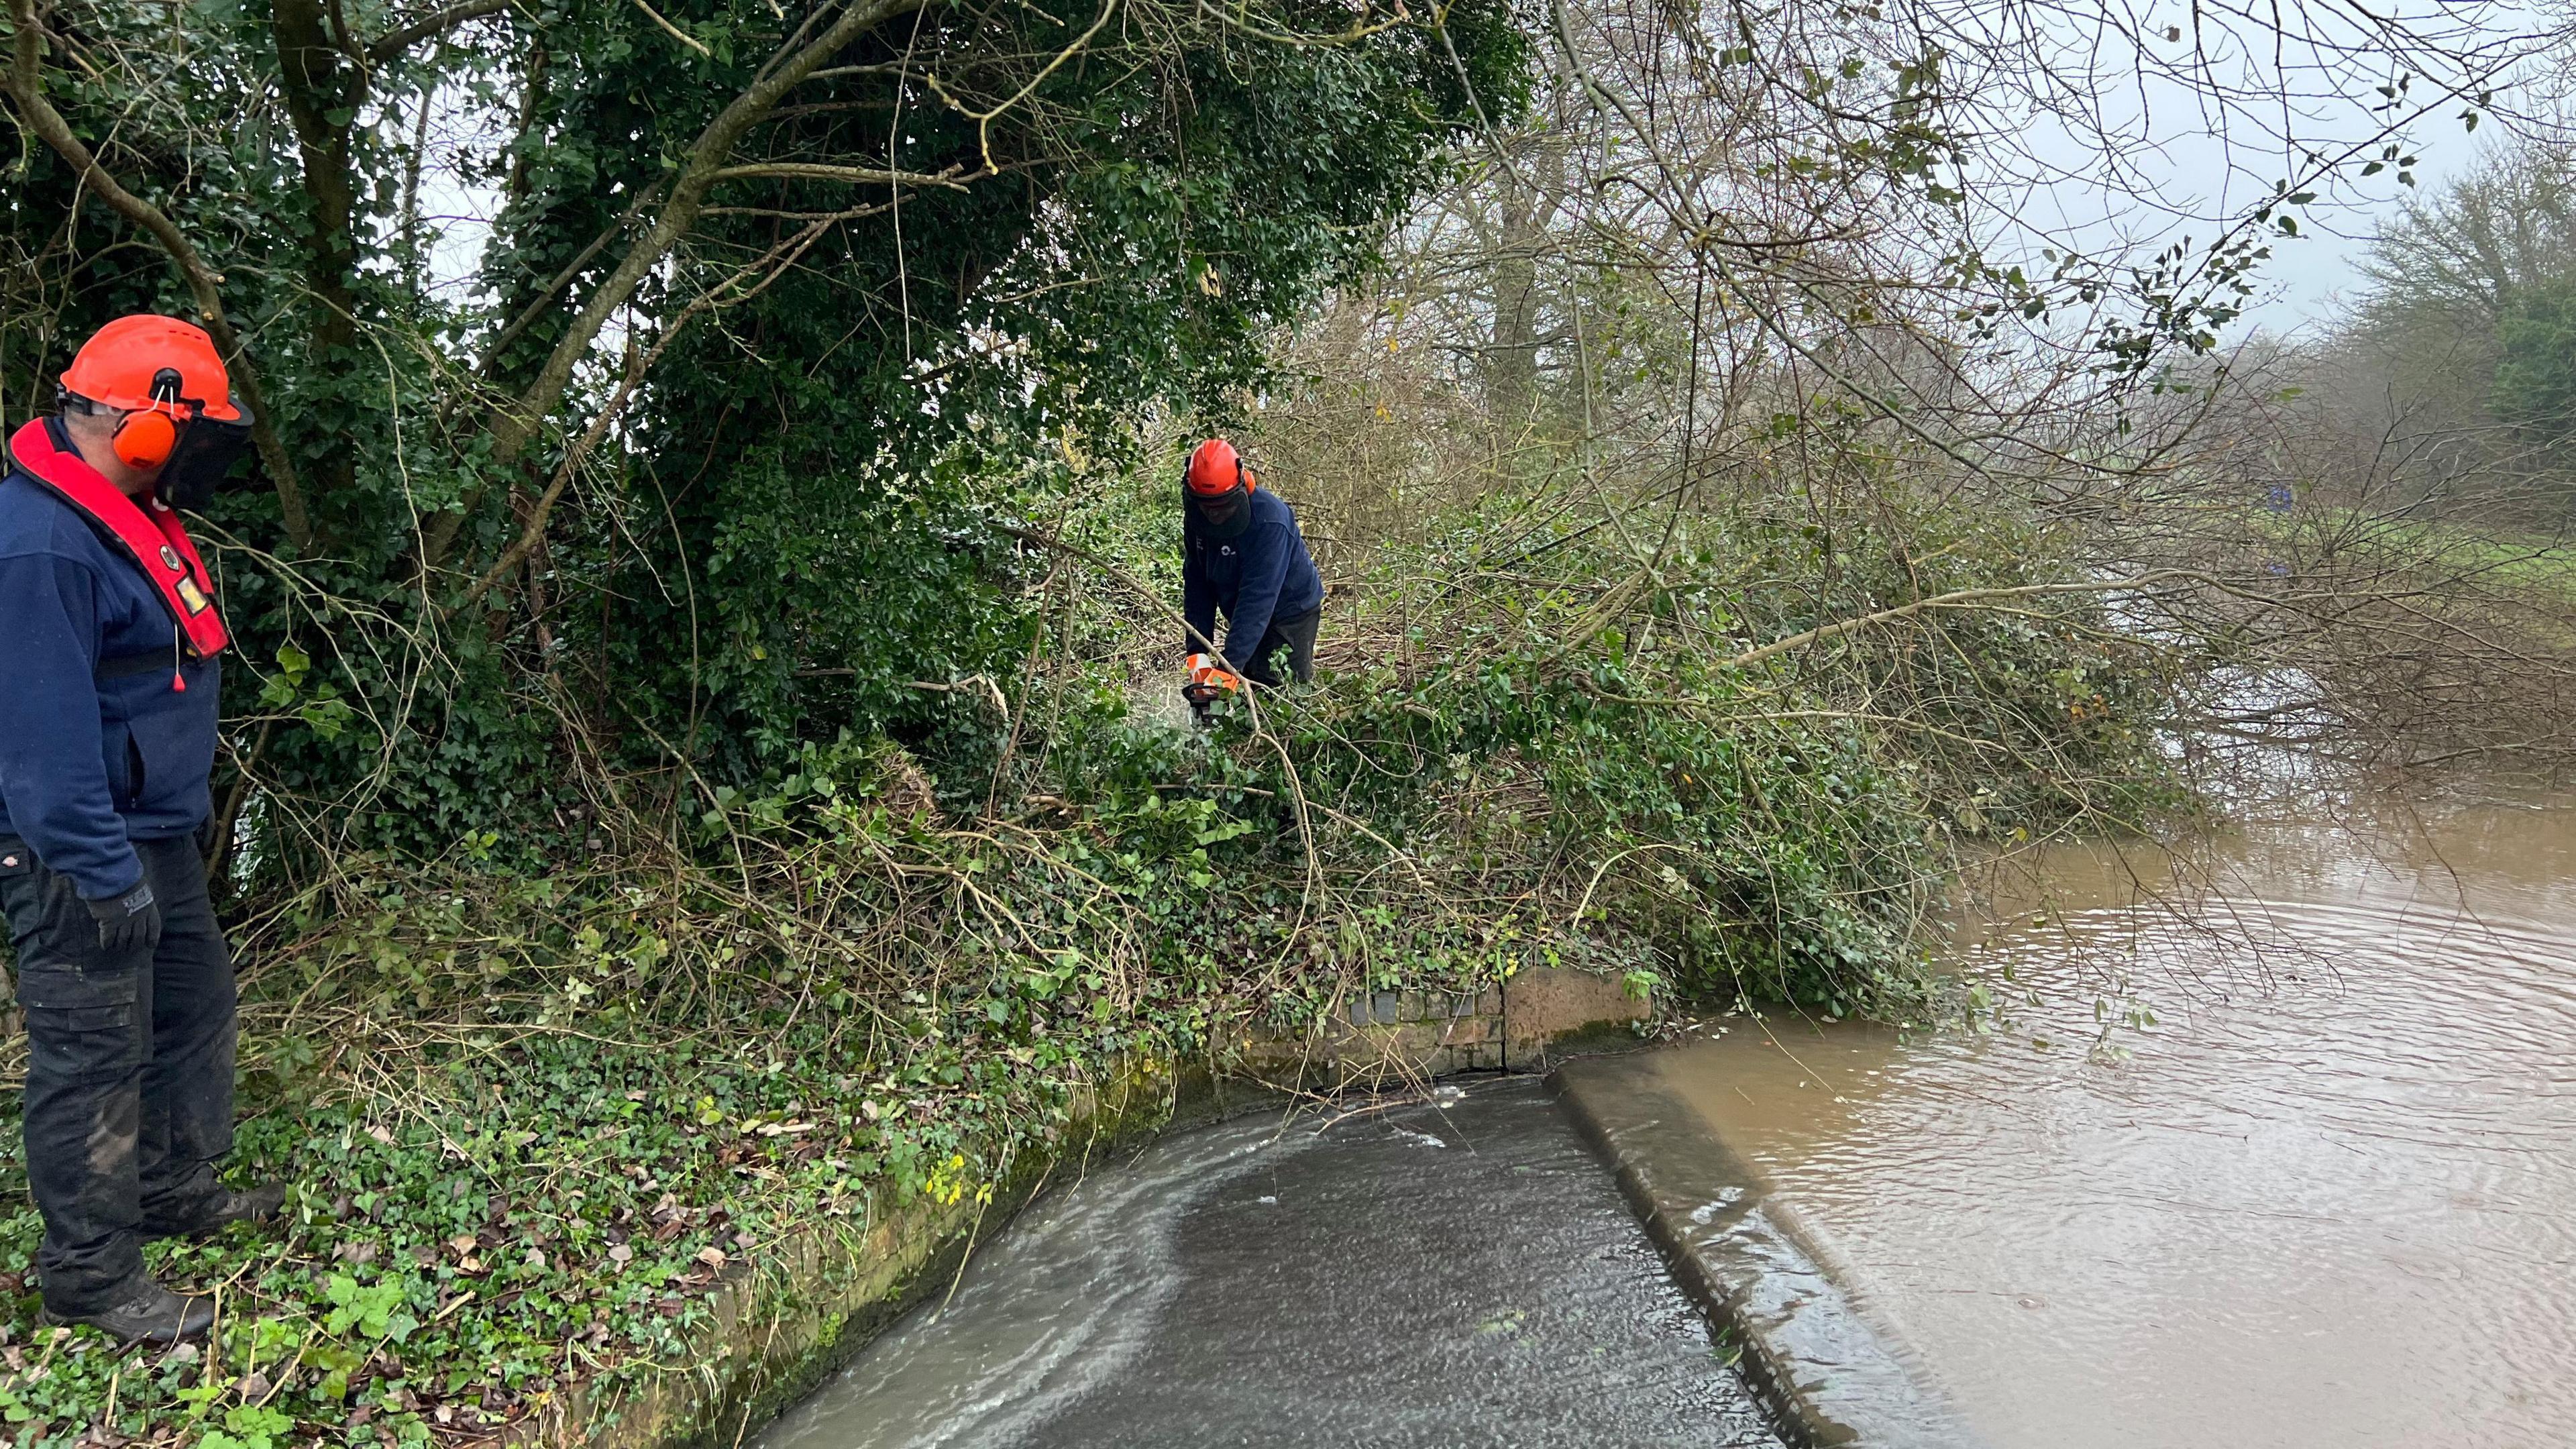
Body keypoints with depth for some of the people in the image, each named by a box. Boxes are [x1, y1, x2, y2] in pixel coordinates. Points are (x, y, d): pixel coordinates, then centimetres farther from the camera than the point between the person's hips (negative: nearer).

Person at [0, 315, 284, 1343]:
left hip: (156, 833, 10)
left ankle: (174, 1187, 39)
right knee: (92, 1055, 1)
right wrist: (105, 873, -24)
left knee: (195, 1000, 21)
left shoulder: (123, 513, 8)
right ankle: (90, 1278, 14)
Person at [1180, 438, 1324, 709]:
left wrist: (1231, 665, -38)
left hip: (1291, 612, -7)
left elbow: (1257, 597, -34)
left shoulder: (1269, 519, -31)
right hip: (1245, 617, 7)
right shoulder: (1196, 518, -9)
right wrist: (1198, 653, -12)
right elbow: (1196, 585, -4)